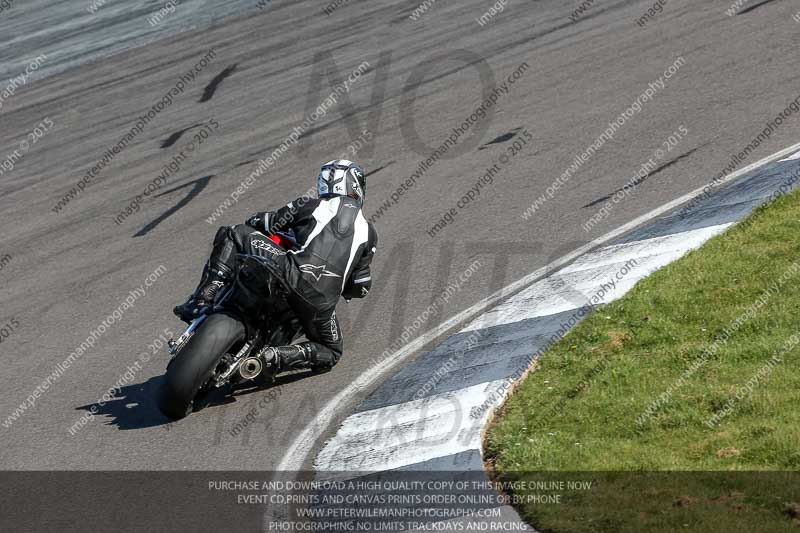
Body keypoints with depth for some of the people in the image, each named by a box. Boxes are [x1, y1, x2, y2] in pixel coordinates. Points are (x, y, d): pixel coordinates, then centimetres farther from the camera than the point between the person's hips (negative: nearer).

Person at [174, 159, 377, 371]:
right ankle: (276, 356, 0)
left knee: (230, 234, 14)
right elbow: (360, 288, 22)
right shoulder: (368, 232, 21)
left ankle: (203, 298, -4)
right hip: (321, 303, 2)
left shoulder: (310, 205, 14)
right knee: (331, 353, 29)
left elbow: (264, 224, 15)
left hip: (294, 276, -2)